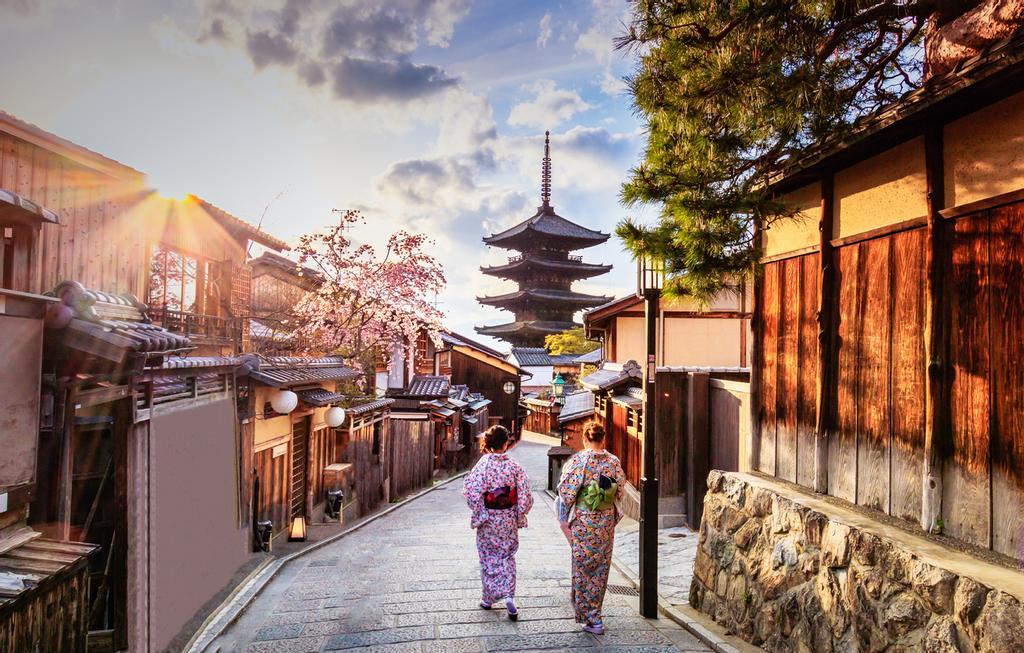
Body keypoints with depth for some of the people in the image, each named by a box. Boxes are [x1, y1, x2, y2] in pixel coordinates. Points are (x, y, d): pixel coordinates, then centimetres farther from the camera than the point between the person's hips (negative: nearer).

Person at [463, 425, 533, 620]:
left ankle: (489, 598, 26)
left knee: (489, 558, 15)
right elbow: (524, 496, -6)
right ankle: (508, 596, 2)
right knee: (507, 557, 16)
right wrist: (519, 516, 6)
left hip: (488, 519, -1)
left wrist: (478, 514, -2)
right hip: (508, 520, 2)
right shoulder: (514, 466, -8)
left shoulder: (483, 464, -14)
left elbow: (472, 493, -15)